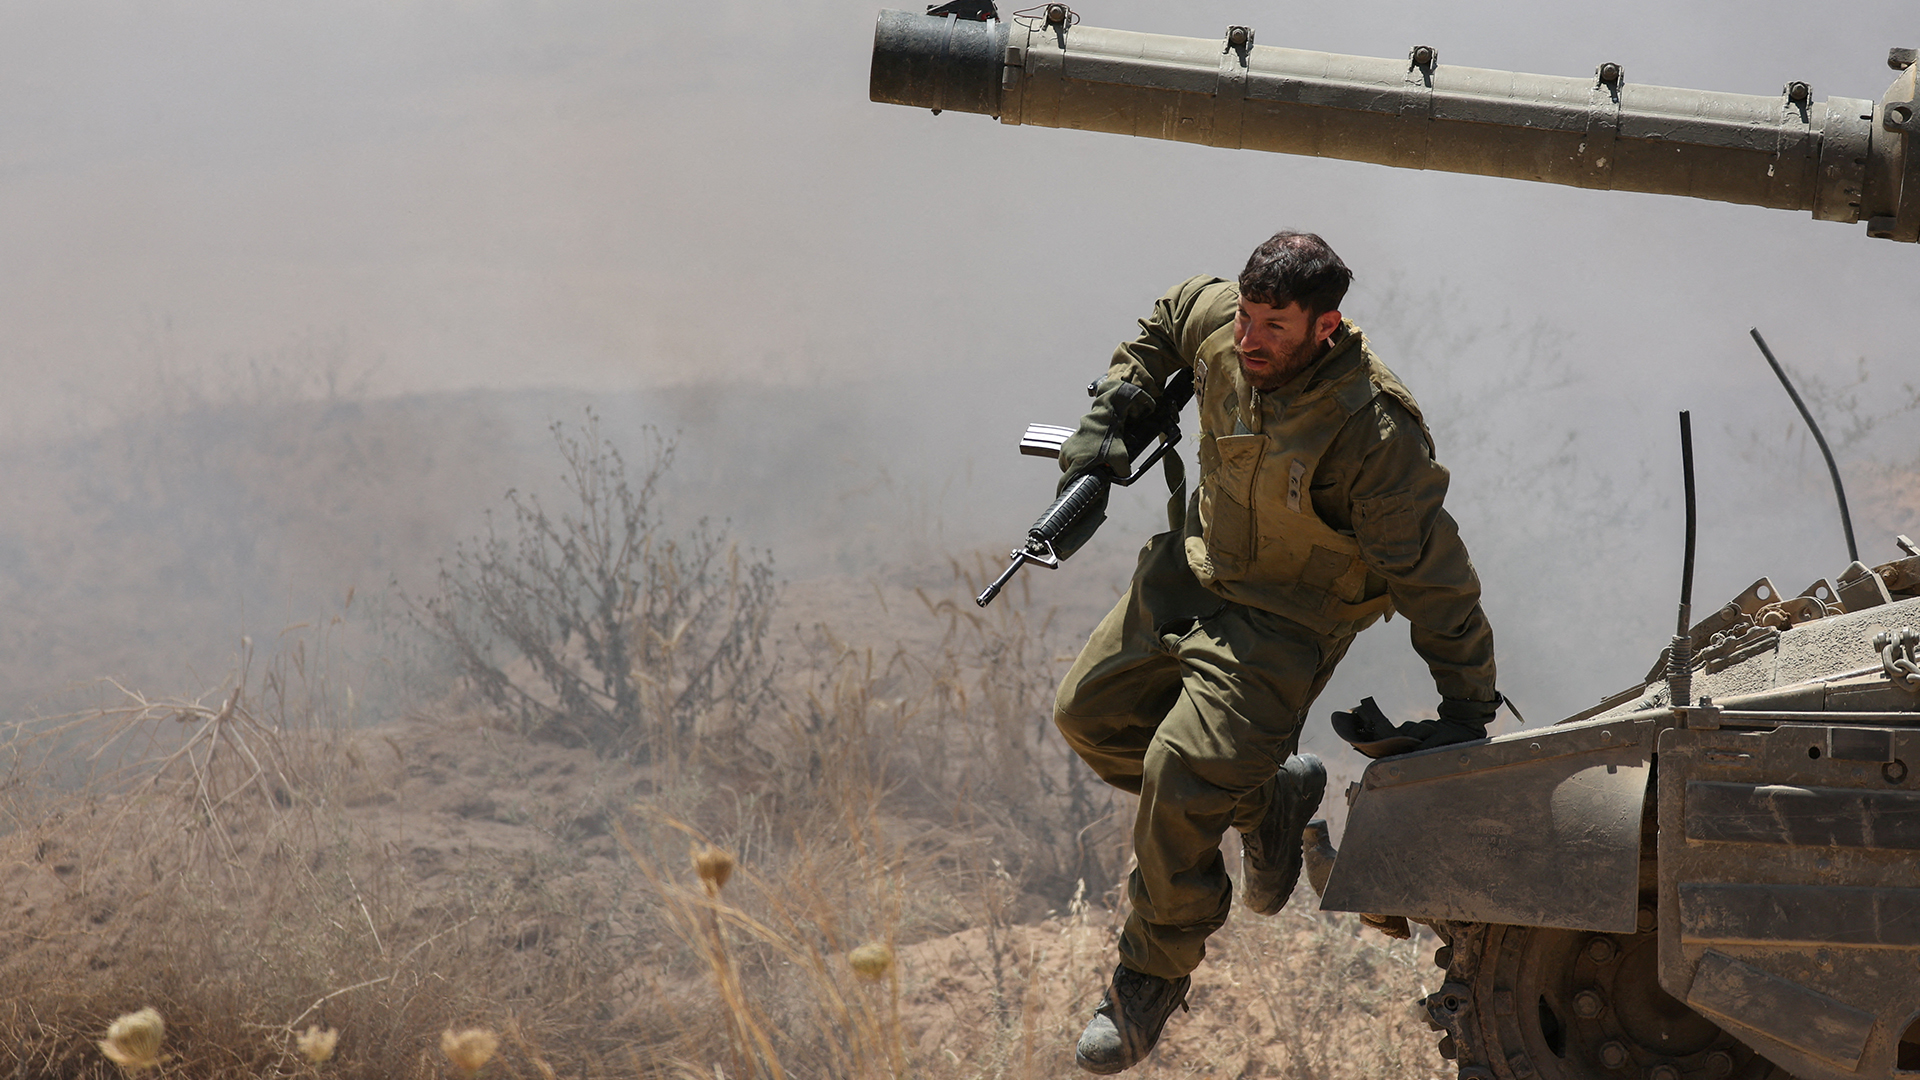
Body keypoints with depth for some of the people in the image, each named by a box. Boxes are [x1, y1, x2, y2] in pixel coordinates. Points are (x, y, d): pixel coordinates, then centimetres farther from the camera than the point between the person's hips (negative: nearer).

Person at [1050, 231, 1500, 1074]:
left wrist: (1467, 706, -18)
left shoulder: (1372, 432, -32)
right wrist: (1108, 417, 5)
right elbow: (1163, 323, 14)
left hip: (1286, 621, -7)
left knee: (1181, 778, -18)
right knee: (1089, 714, 11)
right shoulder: (1214, 320, -14)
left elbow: (1433, 577, -24)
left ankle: (1153, 977, 6)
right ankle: (1267, 800, 27)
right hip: (1193, 569, 8)